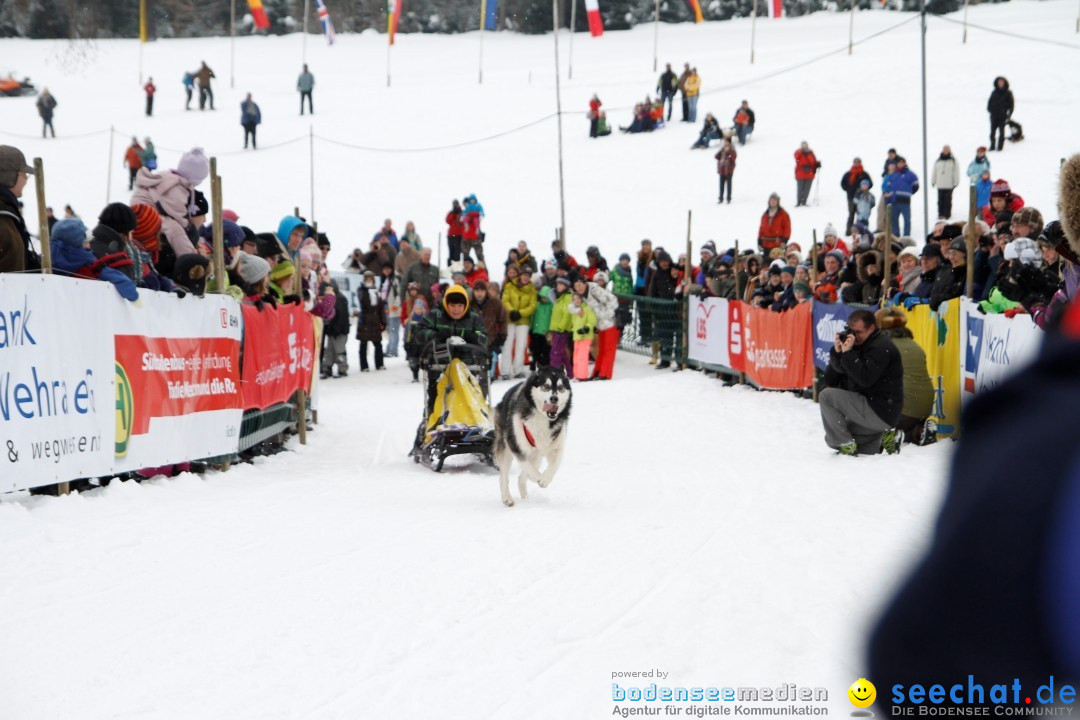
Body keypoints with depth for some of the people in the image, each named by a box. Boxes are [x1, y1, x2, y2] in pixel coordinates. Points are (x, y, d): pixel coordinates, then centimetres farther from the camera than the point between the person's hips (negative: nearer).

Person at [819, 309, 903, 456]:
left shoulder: (881, 347, -15)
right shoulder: (862, 344, 14)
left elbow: (865, 379, -27)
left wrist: (848, 353, -25)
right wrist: (837, 352, -10)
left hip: (881, 413, -10)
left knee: (826, 396, -16)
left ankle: (846, 446, -14)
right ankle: (885, 437, 13)